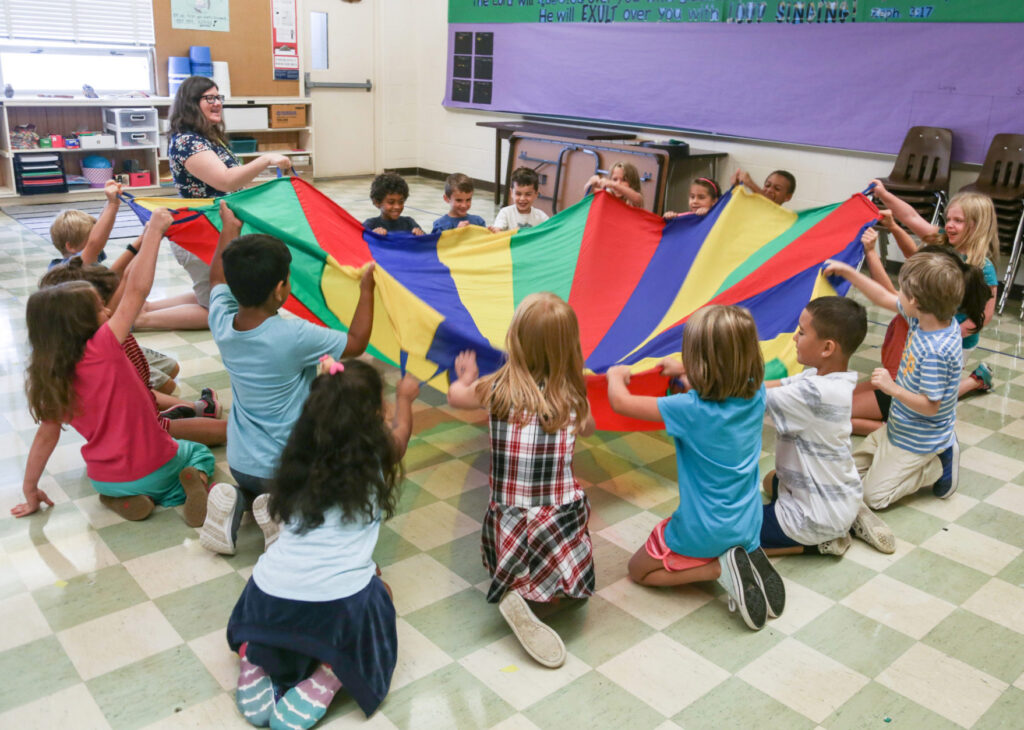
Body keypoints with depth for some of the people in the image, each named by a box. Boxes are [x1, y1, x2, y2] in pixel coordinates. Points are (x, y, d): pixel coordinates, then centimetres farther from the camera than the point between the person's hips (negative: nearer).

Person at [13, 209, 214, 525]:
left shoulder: (49, 379, -6)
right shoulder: (102, 350, -22)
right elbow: (136, 291, -25)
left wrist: (30, 491, 14)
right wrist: (154, 230, -22)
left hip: (104, 481, 5)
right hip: (154, 468, -5)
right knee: (199, 452, 27)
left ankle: (125, 500, 6)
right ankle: (194, 482, -7)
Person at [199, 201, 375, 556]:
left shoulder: (221, 323, -10)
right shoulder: (294, 336, -27)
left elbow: (217, 279, 13)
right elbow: (356, 343, -11)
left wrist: (229, 230, 25)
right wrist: (367, 289, -1)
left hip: (239, 464, 6)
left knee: (256, 489, 35)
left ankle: (236, 504, 3)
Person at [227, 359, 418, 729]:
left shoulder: (302, 453, 7)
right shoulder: (378, 456, 3)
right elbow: (401, 430, 27)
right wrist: (405, 397, 44)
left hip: (270, 599, 4)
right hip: (339, 605, -4)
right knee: (378, 588, 29)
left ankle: (255, 659, 12)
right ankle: (327, 676, 5)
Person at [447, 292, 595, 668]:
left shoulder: (497, 389, -8)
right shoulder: (574, 398, -8)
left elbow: (455, 396, 14)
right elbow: (589, 427, 15)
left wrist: (467, 377, 36)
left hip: (507, 518, 1)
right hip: (561, 519, -1)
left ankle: (513, 586, -8)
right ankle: (521, 591, -13)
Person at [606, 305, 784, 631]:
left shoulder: (689, 409, -28)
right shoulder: (756, 396, -11)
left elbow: (620, 402, -19)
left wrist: (616, 375, 2)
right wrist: (684, 372, 23)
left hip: (702, 531, -6)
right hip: (748, 527, 6)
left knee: (639, 570, 16)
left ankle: (720, 568, -5)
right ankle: (748, 557, 5)